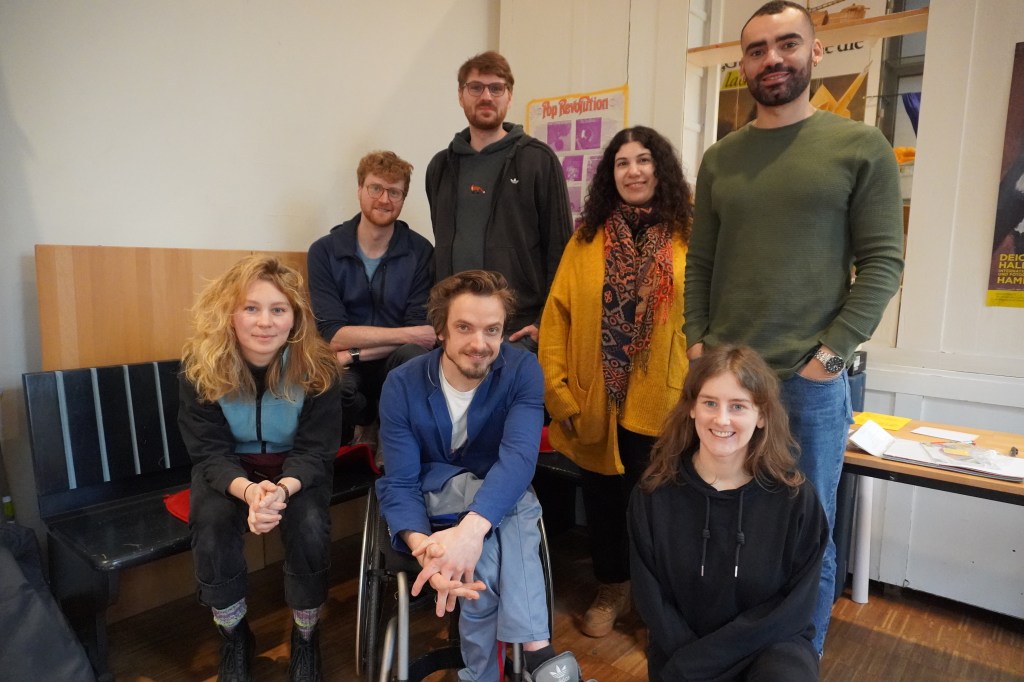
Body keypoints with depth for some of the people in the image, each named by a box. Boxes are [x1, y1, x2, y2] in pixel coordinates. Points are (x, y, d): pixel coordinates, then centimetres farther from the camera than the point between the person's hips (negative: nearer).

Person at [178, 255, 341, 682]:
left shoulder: (317, 367, -21)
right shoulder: (200, 365, -19)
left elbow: (315, 451, -17)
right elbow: (209, 452, -17)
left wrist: (284, 488, -40)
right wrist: (247, 490, -39)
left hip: (296, 469, -1)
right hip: (228, 470, 1)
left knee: (310, 528, -28)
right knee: (211, 526, -27)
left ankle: (306, 638, 1)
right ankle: (234, 638, 2)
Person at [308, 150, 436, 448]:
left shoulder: (420, 252, -3)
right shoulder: (324, 252, -2)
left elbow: (420, 335, -9)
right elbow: (333, 335, -10)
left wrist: (354, 354, -18)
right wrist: (408, 334, -17)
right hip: (344, 369, 0)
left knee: (414, 355, -33)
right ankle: (360, 430, 3)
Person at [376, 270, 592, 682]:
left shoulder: (522, 370, -15)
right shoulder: (403, 384, -14)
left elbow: (520, 455, -31)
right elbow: (399, 483, -17)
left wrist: (472, 527, -50)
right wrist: (422, 547, -40)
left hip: (499, 503, 1)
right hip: (431, 502, 0)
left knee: (489, 559, -34)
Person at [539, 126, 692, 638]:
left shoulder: (689, 239, 0)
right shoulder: (587, 239, 4)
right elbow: (557, 317, 0)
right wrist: (556, 390, -7)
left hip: (662, 401, -2)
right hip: (597, 400, 2)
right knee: (603, 498, 15)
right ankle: (612, 589, 38)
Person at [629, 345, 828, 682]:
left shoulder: (795, 496, -12)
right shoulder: (654, 493, -10)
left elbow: (794, 608, -9)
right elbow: (653, 602, -4)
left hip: (772, 643, -2)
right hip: (681, 649, 2)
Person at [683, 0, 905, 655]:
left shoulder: (861, 147, 1)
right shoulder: (720, 159, 10)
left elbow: (883, 261, -3)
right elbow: (700, 264, 10)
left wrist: (831, 354, -11)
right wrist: (697, 343, -1)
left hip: (811, 380, -2)